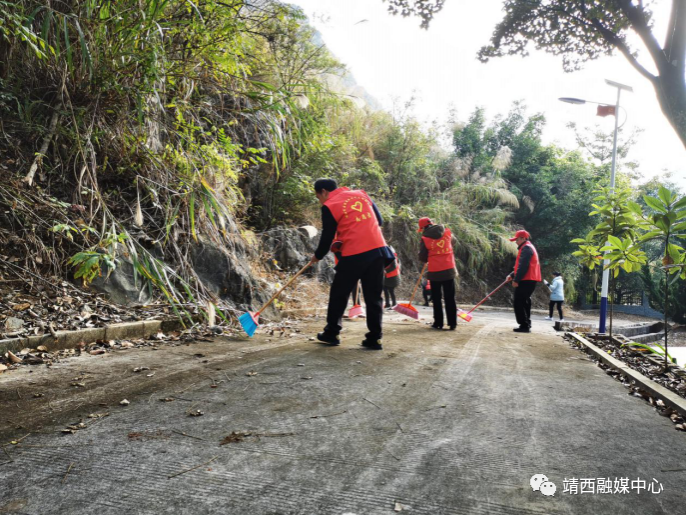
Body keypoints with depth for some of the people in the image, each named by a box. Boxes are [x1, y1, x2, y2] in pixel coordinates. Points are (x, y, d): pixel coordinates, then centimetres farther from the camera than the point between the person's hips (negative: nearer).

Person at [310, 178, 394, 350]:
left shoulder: (329, 206, -1)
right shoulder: (362, 194, 16)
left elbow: (327, 237, 2)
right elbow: (379, 220, 19)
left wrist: (318, 256, 18)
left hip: (353, 255, -5)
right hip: (378, 250, 5)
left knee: (339, 295, 12)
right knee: (374, 296, 10)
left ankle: (332, 333, 21)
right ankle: (374, 338, 9)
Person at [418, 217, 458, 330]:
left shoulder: (425, 239, -8)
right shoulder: (447, 233, 2)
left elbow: (423, 258, -5)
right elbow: (453, 242, 25)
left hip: (435, 272, -2)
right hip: (449, 270, 3)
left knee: (436, 299, 8)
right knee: (450, 298, 6)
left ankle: (438, 323, 8)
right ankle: (452, 323, 5)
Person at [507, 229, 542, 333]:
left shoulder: (526, 248, -11)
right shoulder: (529, 247, 23)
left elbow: (523, 266, -20)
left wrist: (516, 279, -20)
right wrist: (512, 275, 20)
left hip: (526, 280, -11)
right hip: (530, 280, 11)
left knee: (519, 303, -9)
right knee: (524, 302, 16)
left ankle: (524, 325, -10)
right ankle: (526, 325, 20)